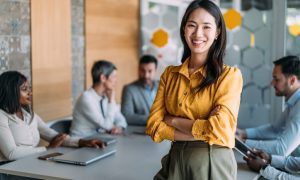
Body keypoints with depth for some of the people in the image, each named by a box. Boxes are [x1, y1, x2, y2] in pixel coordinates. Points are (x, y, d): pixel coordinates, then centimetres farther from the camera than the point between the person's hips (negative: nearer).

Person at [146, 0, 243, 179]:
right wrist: (200, 132, -16)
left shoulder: (230, 75, -10)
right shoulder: (169, 74, 2)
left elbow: (218, 130, -20)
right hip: (175, 161, 4)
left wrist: (173, 120, -9)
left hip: (213, 164, -3)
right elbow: (154, 127, -5)